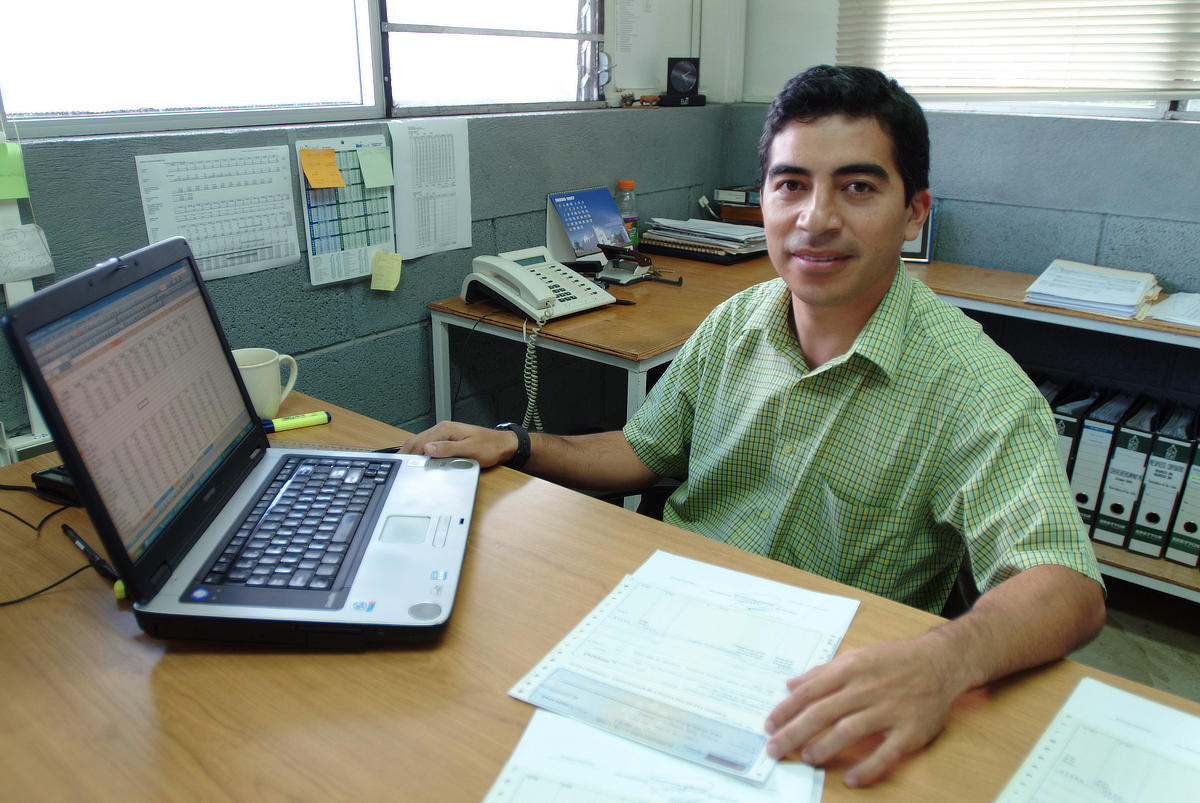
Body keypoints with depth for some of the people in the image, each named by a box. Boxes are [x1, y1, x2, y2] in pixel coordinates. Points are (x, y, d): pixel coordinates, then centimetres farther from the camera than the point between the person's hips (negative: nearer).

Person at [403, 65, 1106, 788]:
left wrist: (942, 663, -46)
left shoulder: (974, 385, -16)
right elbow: (647, 451, 15)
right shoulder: (734, 323, 3)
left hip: (826, 686, -3)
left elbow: (1068, 588, -24)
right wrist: (514, 447, 1)